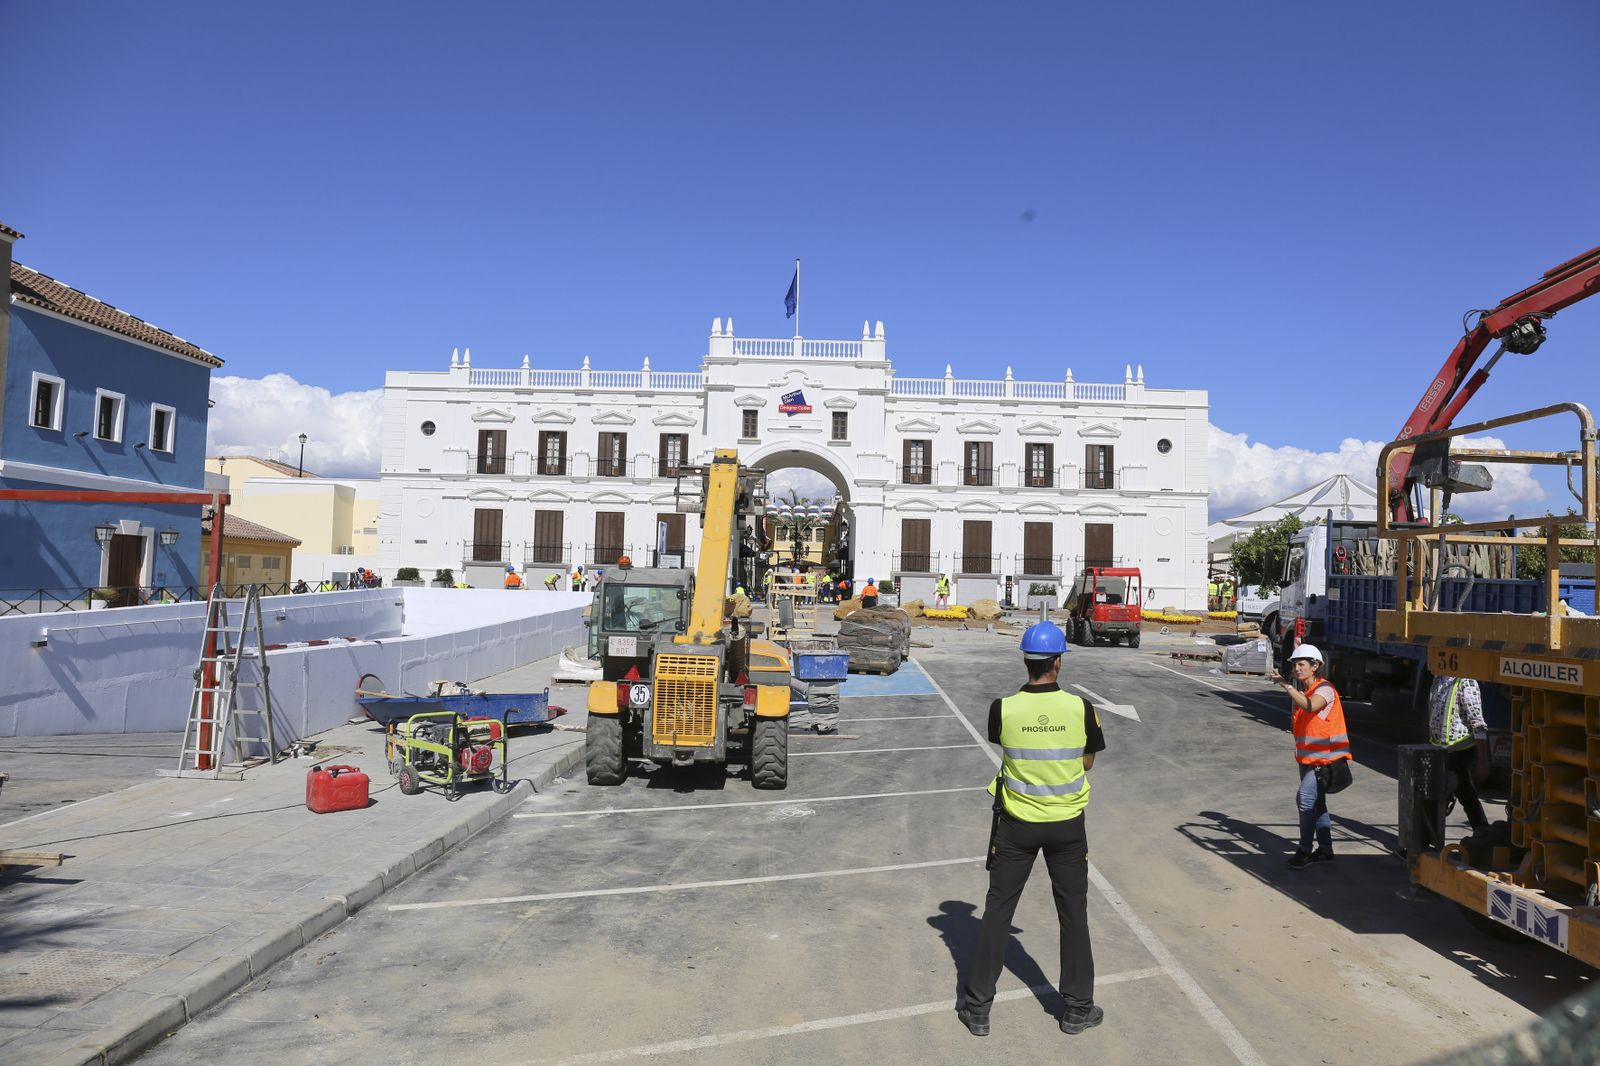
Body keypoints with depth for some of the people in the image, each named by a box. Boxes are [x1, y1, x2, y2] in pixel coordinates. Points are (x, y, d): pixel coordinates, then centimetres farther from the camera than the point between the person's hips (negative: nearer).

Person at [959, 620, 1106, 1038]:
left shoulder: (1003, 709, -15)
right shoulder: (1080, 708, -15)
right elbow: (1087, 761, 0)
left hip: (1017, 823, 0)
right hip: (1067, 824, 0)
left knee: (997, 911, 11)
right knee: (1073, 913, 16)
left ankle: (977, 1007, 19)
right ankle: (1077, 1008, 28)